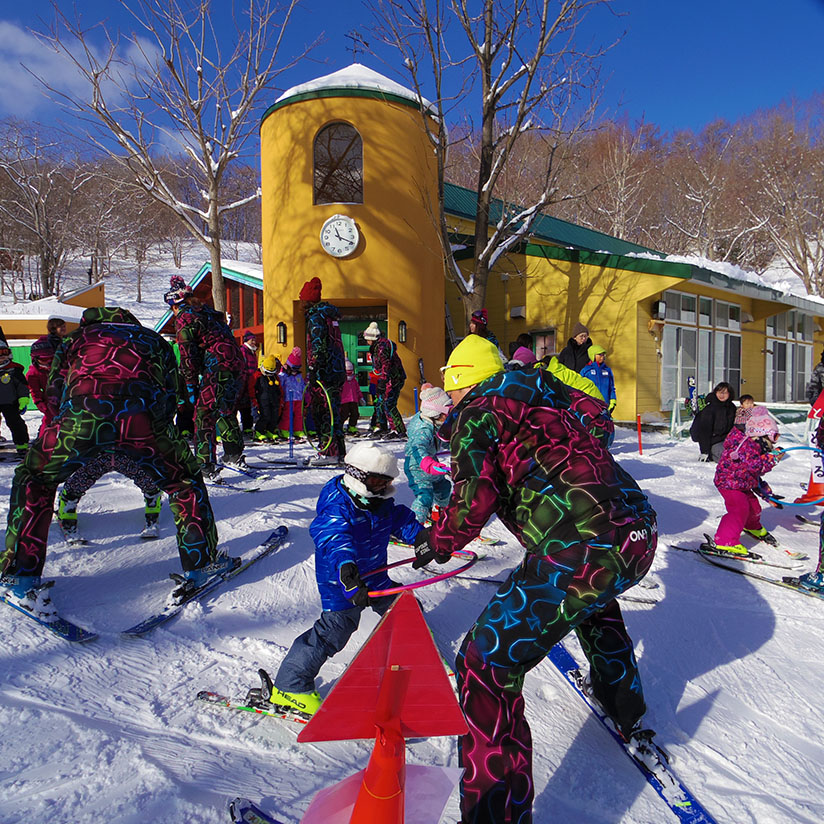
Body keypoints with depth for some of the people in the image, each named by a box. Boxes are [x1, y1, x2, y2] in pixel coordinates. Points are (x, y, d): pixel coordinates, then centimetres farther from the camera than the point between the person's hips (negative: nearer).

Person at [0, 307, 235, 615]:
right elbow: (169, 397, 29)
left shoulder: (77, 337, 34)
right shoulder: (154, 340, 35)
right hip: (141, 418, 0)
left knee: (34, 480, 27)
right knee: (184, 479, 24)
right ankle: (202, 562, 23)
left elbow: (55, 394, 28)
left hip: (82, 416, 1)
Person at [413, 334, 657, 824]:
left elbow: (476, 497, -11)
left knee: (486, 664, -1)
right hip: (641, 532, 9)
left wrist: (438, 543, 6)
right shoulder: (544, 394, 21)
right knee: (593, 600, 41)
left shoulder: (476, 413, 1)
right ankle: (628, 714, 58)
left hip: (579, 553, -9)